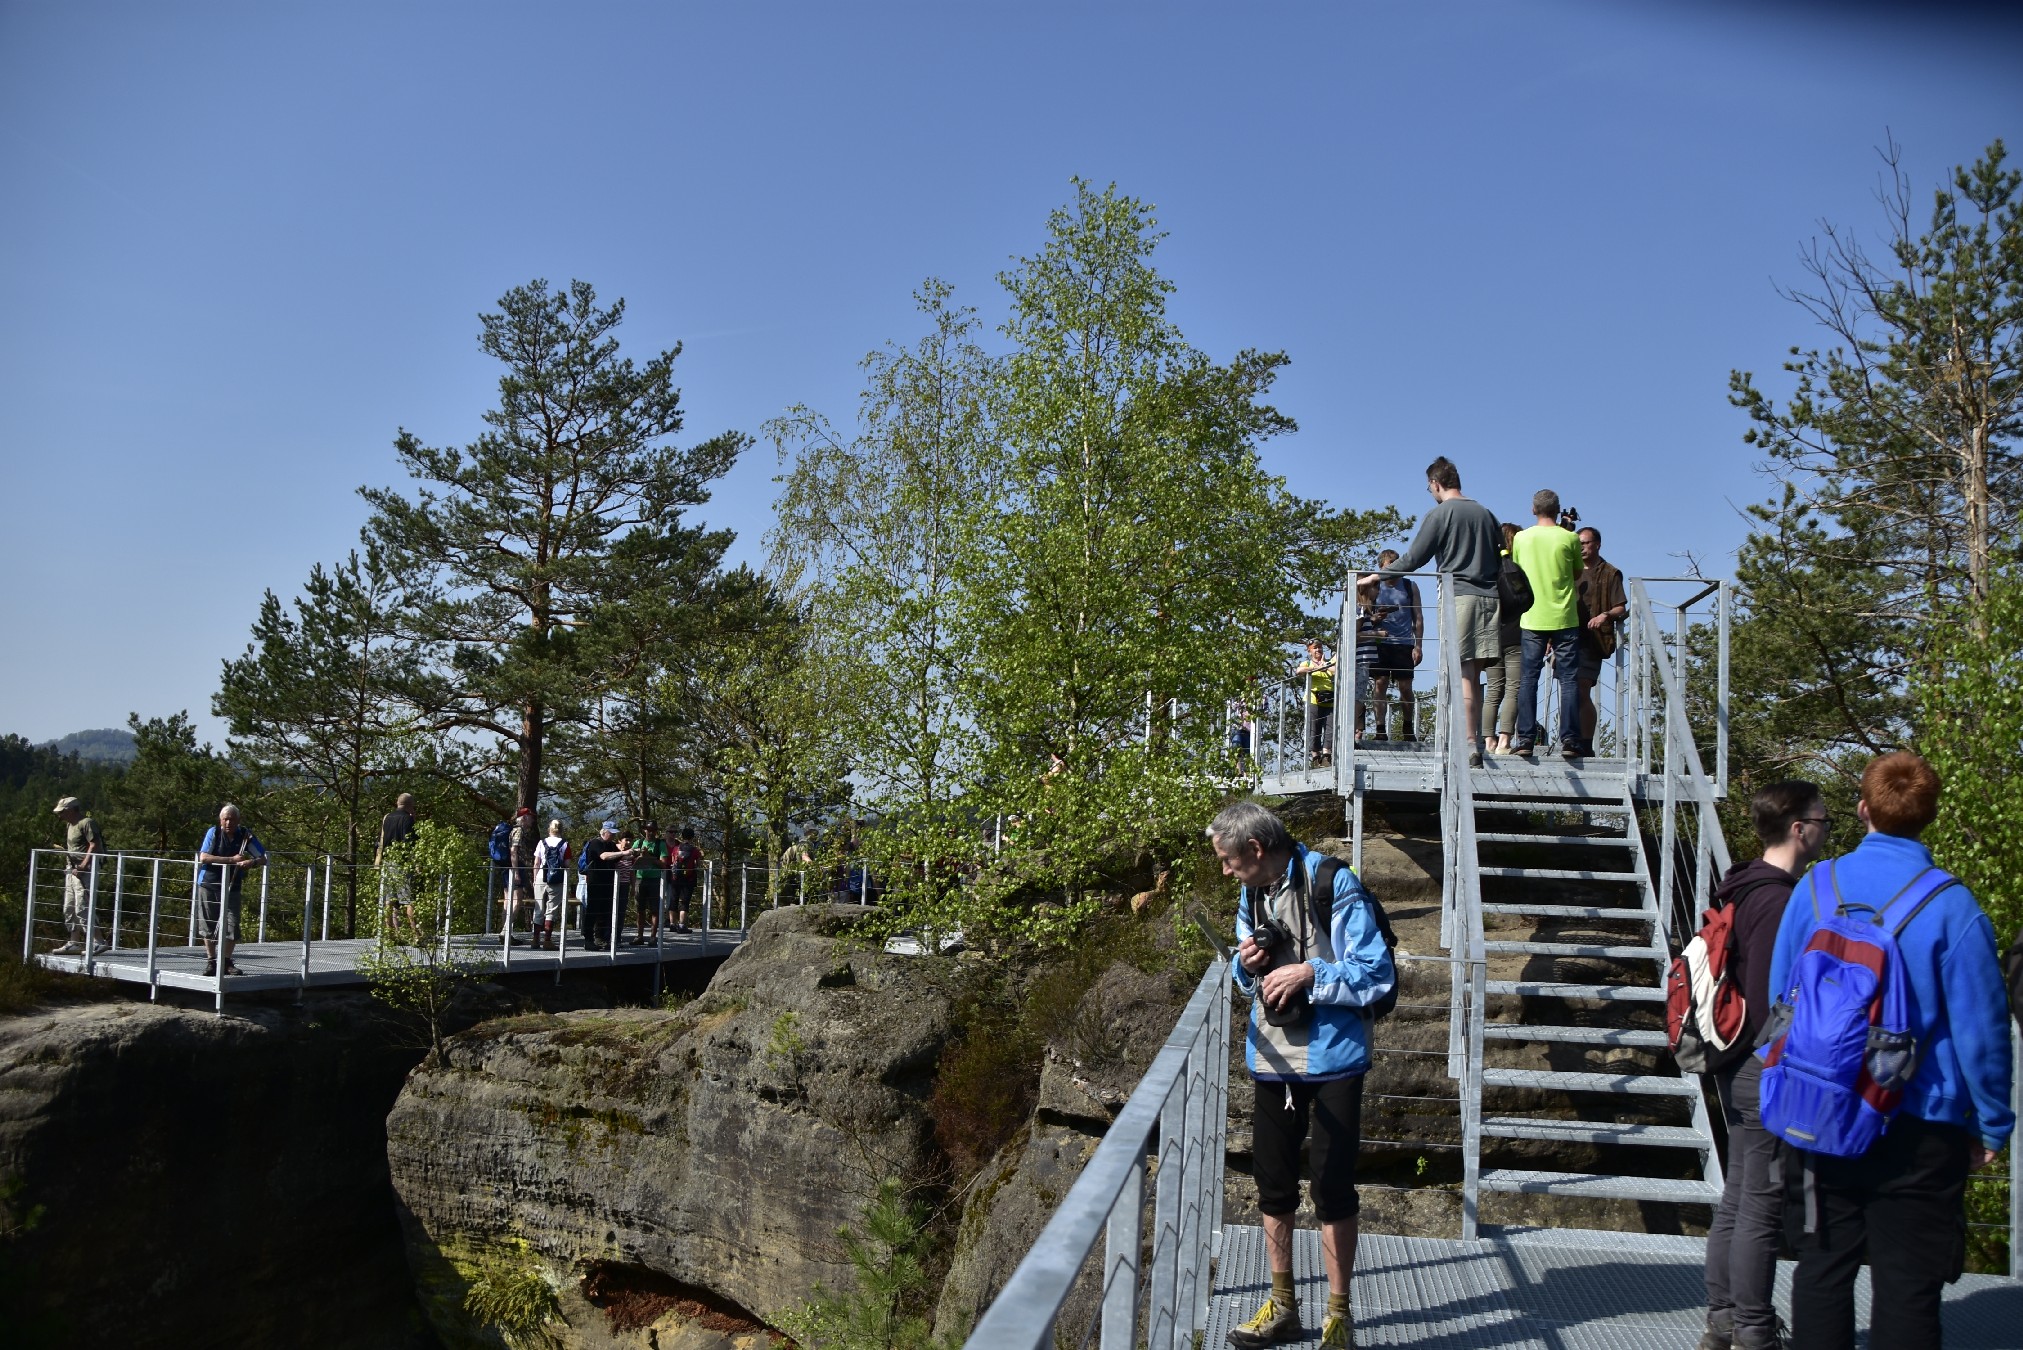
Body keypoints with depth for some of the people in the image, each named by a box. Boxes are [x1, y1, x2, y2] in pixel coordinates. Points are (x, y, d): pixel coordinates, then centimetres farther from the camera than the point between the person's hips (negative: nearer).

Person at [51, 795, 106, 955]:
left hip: (84, 871, -10)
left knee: (82, 908, -14)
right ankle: (74, 942, 20)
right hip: (71, 870, 10)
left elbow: (94, 845, -20)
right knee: (69, 909, 13)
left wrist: (83, 866, -24)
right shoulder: (69, 825, 18)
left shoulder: (87, 823, -12)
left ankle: (97, 942, -14)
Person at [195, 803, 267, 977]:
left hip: (232, 888, 1)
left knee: (232, 924, -6)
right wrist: (232, 860, -21)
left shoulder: (245, 835, -2)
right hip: (208, 885, -1)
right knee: (208, 924, 4)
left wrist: (252, 862, -25)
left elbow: (264, 858, -1)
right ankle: (211, 961, 16)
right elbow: (203, 857, -15)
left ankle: (226, 961, 9)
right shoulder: (213, 832, -5)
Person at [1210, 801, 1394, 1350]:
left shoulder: (1332, 884, -16)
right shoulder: (1251, 892, 6)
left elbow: (1377, 974, -16)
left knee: (1333, 1189, 3)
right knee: (1273, 1183, 14)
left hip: (1331, 1059, -6)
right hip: (1271, 1058, 7)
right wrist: (1244, 964, -7)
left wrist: (1309, 974, -25)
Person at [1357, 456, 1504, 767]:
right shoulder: (1485, 513, 17)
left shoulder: (1439, 514, -1)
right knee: (1474, 677, 6)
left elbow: (1413, 559, -3)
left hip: (1458, 598, -6)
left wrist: (1375, 576, 7)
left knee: (1463, 674, -9)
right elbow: (1501, 559, 21)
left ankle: (1469, 745, -14)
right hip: (1488, 598, 6)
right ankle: (1474, 740, 2)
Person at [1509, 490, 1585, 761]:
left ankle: (1525, 738, -1)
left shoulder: (1521, 538, 1)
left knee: (1528, 679, 4)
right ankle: (1569, 740, -3)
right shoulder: (1569, 538, -4)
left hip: (1532, 619, 1)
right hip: (1564, 618, -1)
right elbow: (1578, 574, 8)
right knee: (1568, 680, 2)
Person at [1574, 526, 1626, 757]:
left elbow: (1621, 608, -2)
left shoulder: (1610, 574, 4)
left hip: (1591, 641, -6)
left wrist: (1606, 615, -24)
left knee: (1582, 694, -11)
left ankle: (1586, 745, -8)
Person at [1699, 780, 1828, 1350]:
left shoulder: (1747, 890, 12)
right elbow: (1767, 1004, -22)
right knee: (1763, 1208, -1)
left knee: (1737, 1198, 15)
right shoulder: (1779, 900, -19)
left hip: (1740, 1069, 10)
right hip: (1768, 1071, -10)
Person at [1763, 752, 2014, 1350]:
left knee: (1822, 1271, 13)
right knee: (1907, 1288, 6)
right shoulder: (1951, 906, -11)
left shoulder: (1814, 887, -2)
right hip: (1919, 1131, -2)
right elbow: (1979, 1026, -8)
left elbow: (1780, 1001, 6)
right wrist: (1991, 1124, 4)